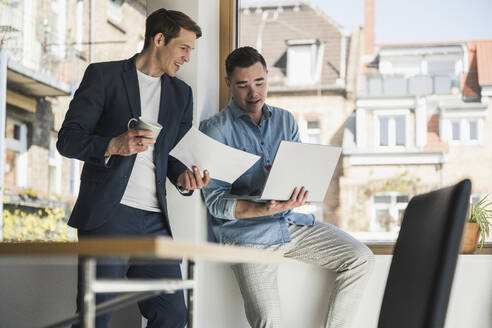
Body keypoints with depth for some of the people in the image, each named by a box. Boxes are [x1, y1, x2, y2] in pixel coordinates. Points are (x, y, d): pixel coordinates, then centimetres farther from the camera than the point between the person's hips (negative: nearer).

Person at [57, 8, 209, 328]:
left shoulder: (181, 93, 21)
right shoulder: (103, 75, 4)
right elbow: (68, 139, -1)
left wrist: (183, 176, 1)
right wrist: (113, 145, -19)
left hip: (155, 220, 5)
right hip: (107, 214, -5)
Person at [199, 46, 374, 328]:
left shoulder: (285, 120, 13)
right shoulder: (215, 131, -4)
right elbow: (216, 202, -9)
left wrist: (296, 195, -12)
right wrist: (265, 209, -26)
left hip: (294, 221, 5)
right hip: (248, 232, -5)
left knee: (361, 258, -9)